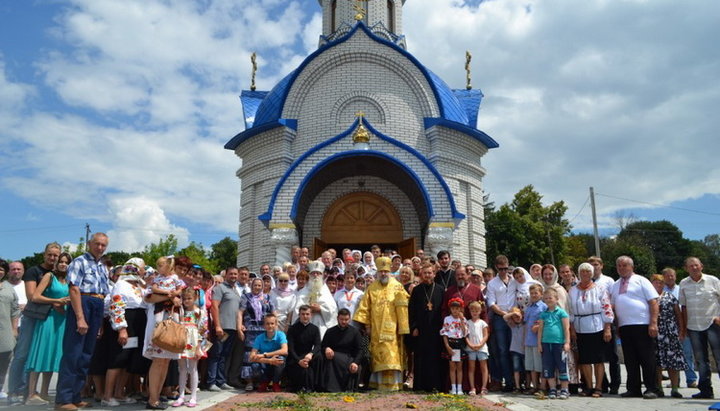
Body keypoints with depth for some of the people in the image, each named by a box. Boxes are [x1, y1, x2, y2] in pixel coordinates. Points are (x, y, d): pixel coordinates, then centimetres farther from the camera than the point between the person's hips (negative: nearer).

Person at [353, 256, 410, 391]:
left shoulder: (397, 287, 2)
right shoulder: (372, 288, 10)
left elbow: (402, 308, -3)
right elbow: (364, 307, 7)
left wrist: (402, 328, -8)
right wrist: (366, 324, -3)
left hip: (391, 329, -2)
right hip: (376, 330, 2)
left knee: (391, 358, -6)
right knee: (378, 358, 5)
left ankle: (392, 385, 0)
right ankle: (379, 384, 14)